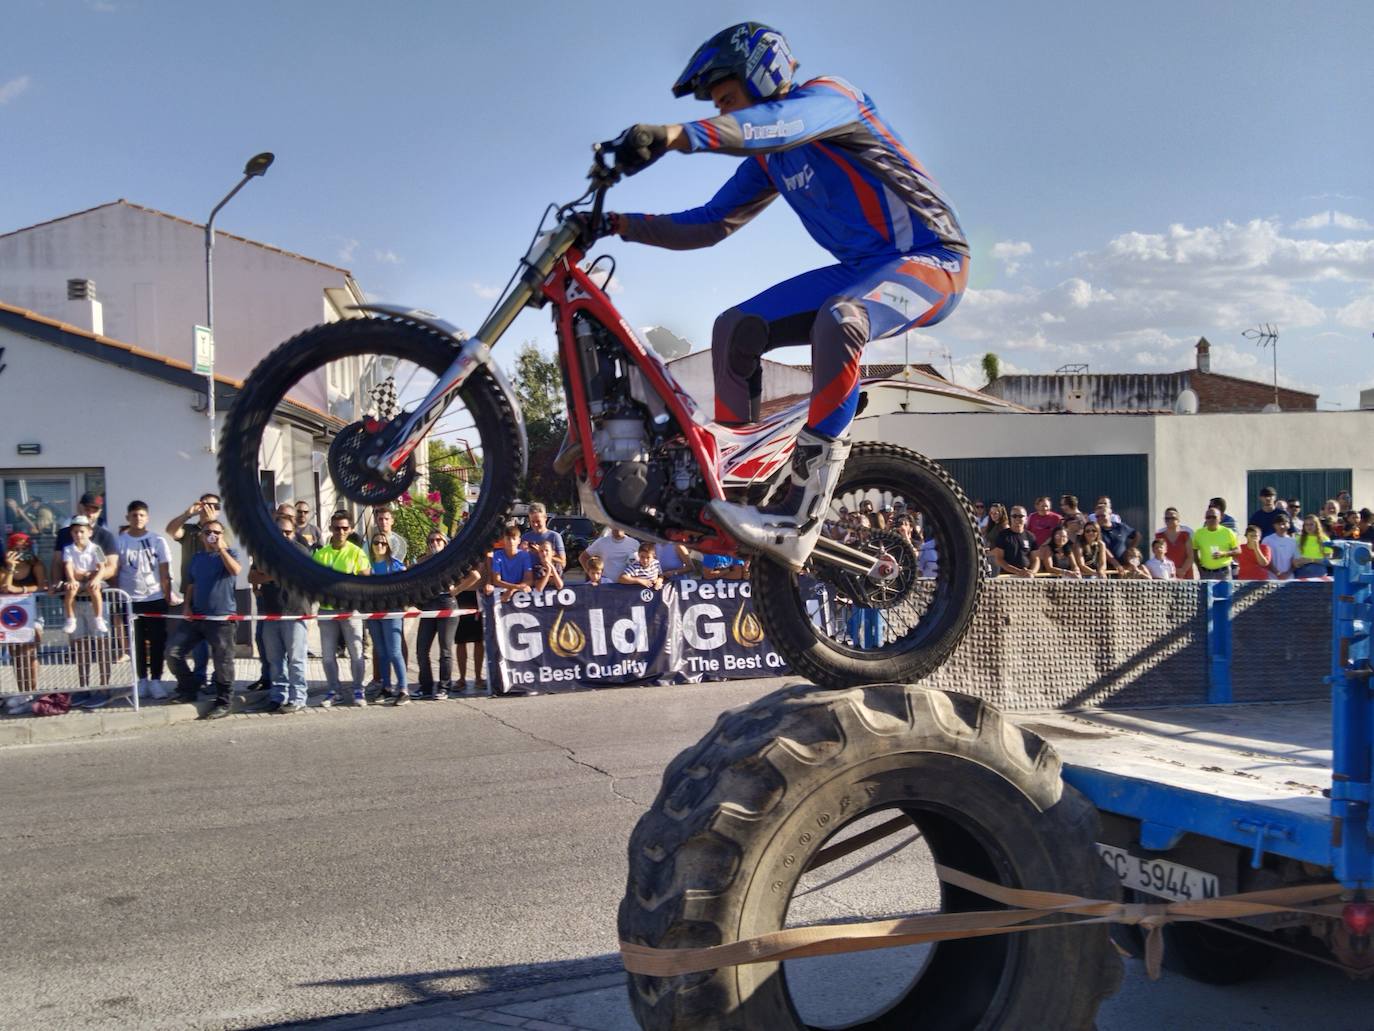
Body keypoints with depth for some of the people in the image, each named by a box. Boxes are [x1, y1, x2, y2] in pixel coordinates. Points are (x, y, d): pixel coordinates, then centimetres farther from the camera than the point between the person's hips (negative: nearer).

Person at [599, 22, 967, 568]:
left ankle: (800, 519, -41)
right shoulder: (766, 159, 14)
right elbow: (708, 225, 16)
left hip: (930, 257, -9)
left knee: (837, 323, -38)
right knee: (736, 329, -4)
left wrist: (675, 135, -48)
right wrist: (622, 225, 3)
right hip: (860, 267, 9)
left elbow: (781, 122, -34)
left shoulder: (829, 95, -10)